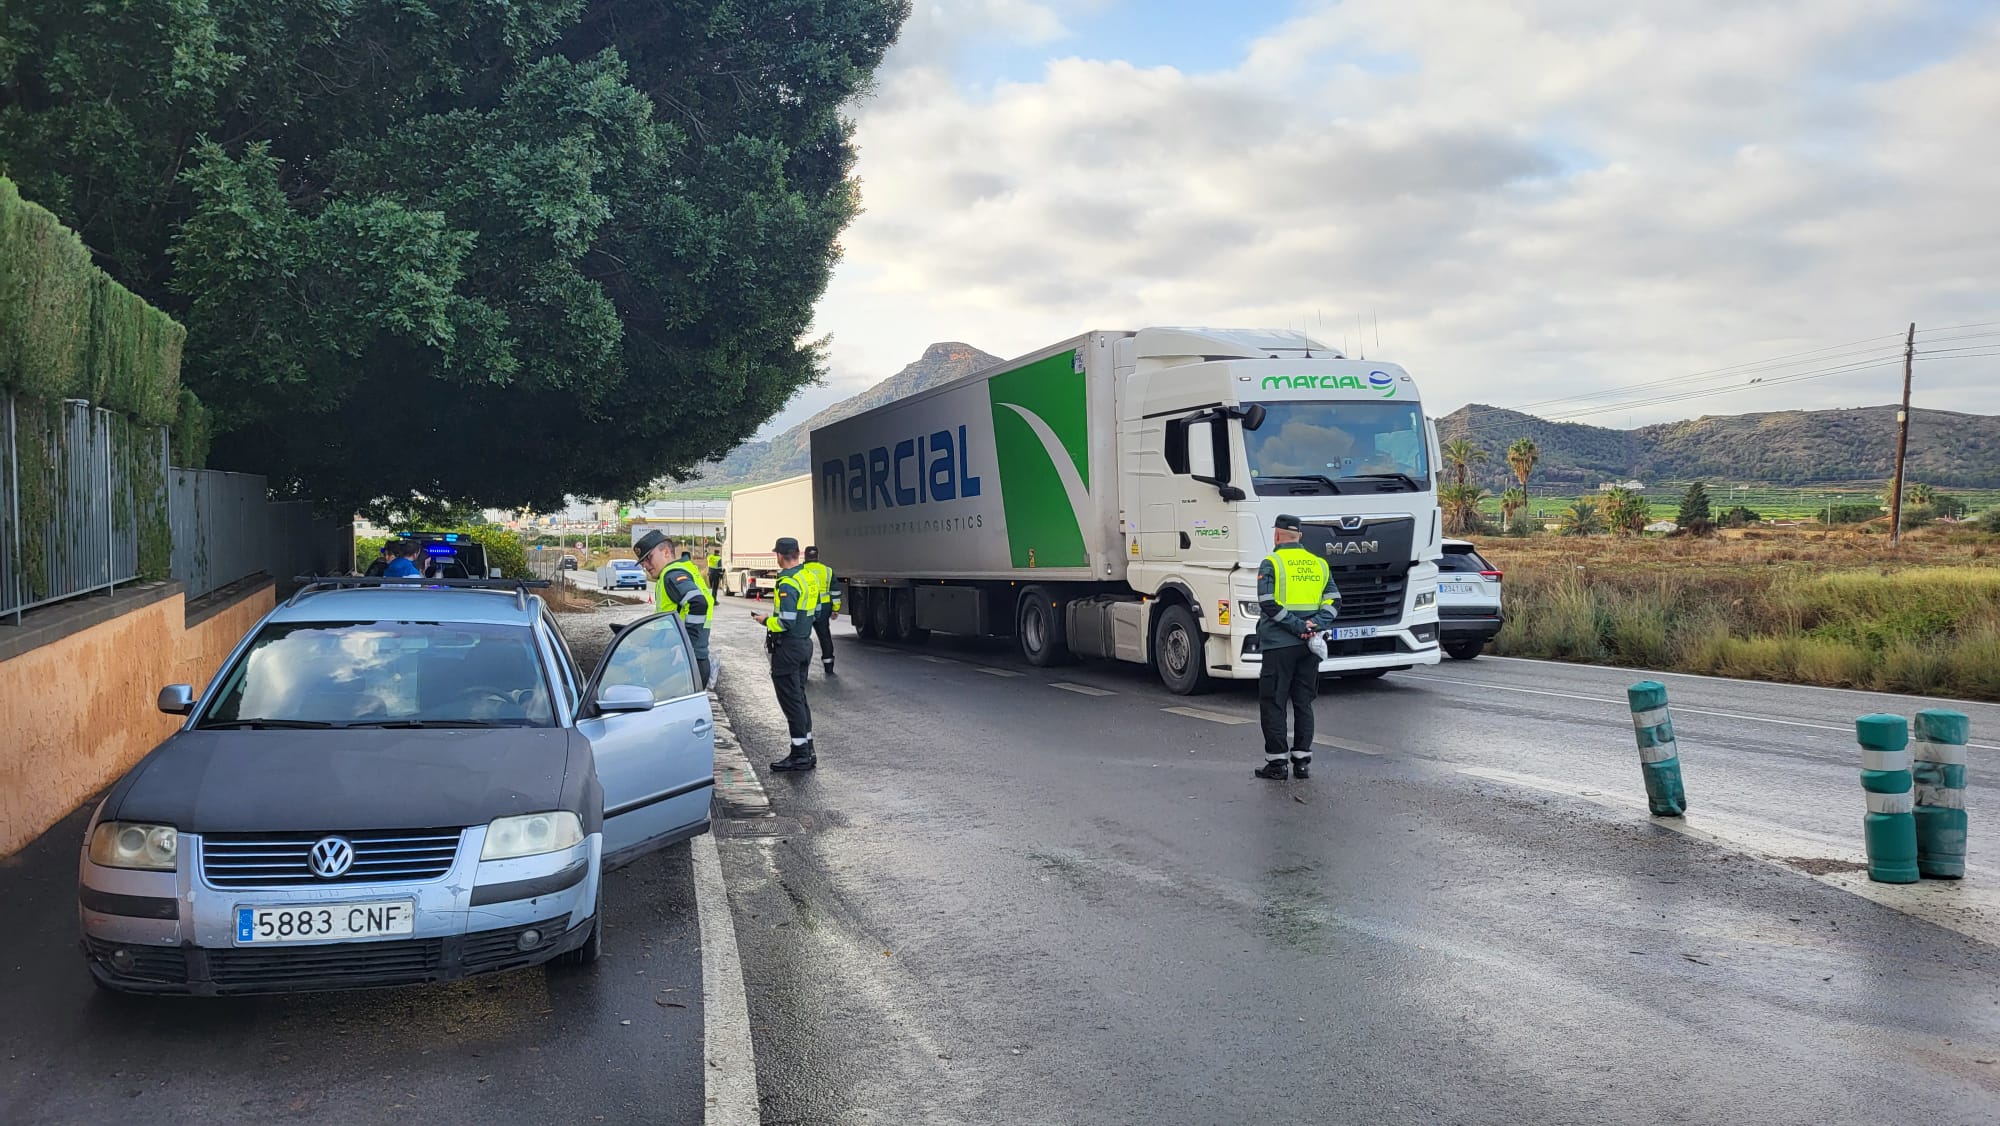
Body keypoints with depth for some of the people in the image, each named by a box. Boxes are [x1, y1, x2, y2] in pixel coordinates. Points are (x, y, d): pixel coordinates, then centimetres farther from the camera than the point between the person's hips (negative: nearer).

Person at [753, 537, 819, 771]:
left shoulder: (787, 583, -20)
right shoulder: (809, 578, 8)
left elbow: (785, 622, -25)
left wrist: (766, 620, -7)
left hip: (788, 648, -9)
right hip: (805, 642, 9)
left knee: (791, 701, -3)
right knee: (800, 698, 17)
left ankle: (800, 754, 1)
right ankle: (807, 750, 22)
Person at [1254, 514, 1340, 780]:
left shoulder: (1271, 563, -5)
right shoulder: (1319, 564, 11)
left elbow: (1268, 604, -16)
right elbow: (1334, 601, 4)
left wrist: (1298, 626, -14)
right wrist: (1316, 626, -6)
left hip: (1279, 644, -5)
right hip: (1309, 646, 5)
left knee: (1273, 703, 2)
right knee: (1303, 703, 12)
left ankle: (1276, 762, 2)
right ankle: (1302, 761, 13)